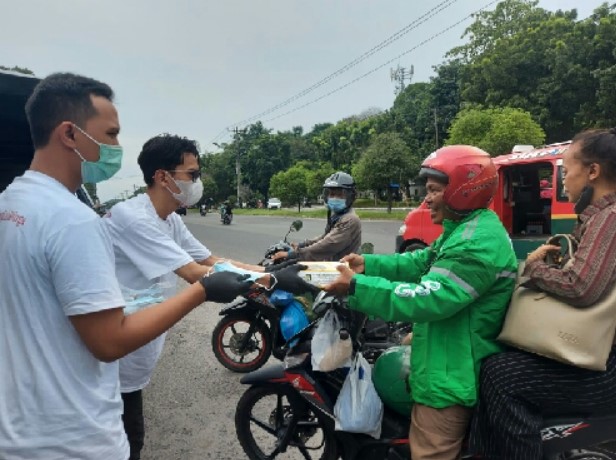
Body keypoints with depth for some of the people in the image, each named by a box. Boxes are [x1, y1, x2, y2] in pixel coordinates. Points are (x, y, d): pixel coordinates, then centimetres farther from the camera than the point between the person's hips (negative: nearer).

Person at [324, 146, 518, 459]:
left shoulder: (479, 242, -25)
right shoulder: (464, 229, 10)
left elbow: (428, 299, -31)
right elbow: (417, 264, 13)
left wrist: (356, 287, -29)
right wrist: (367, 264, 3)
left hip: (450, 377, -10)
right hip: (448, 361, 10)